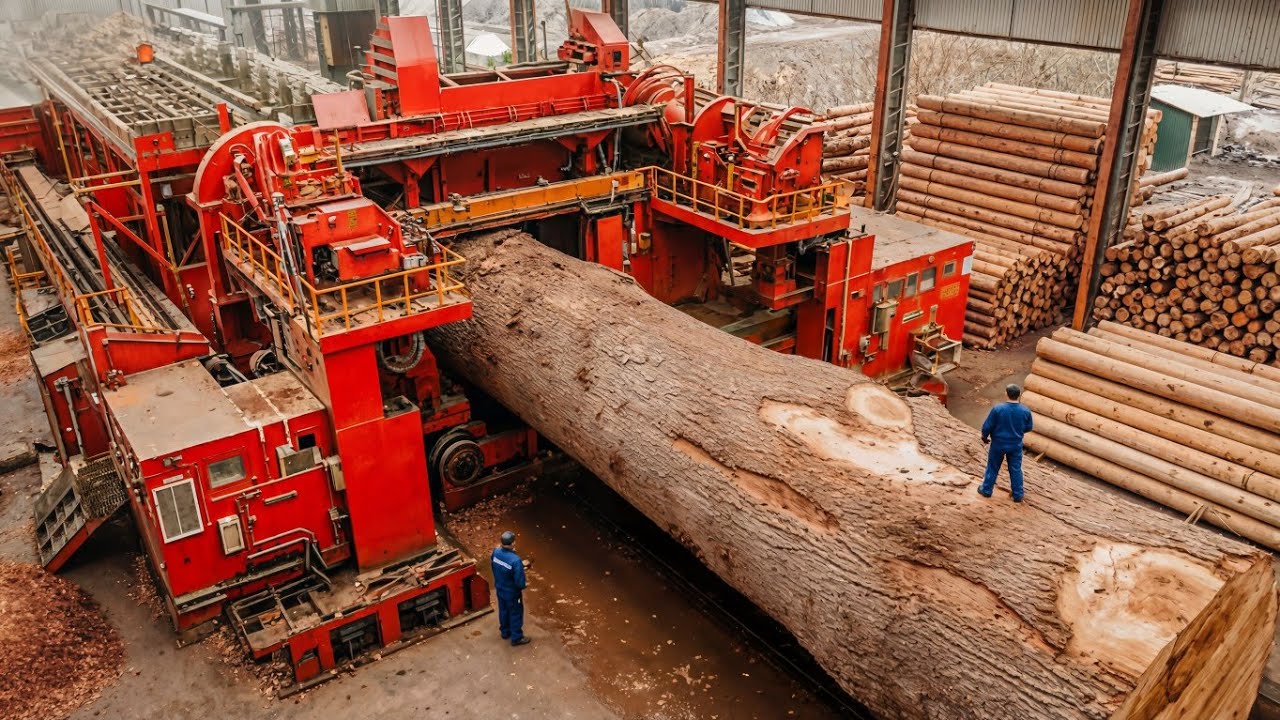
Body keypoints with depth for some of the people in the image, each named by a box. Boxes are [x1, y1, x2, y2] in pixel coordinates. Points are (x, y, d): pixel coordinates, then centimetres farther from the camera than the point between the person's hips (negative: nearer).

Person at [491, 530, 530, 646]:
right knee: (516, 614, 16)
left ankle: (505, 632, 48)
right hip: (512, 593, -6)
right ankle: (516, 638, 34)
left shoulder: (496, 551, -17)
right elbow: (520, 582, -30)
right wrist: (525, 584, -7)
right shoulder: (515, 560, -37)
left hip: (499, 589, 6)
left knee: (503, 611, 28)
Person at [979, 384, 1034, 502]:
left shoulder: (998, 409, -22)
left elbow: (987, 426, -14)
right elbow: (1028, 428, 2)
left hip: (998, 444, -2)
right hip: (1016, 445, 2)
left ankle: (986, 490, 28)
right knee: (1016, 470, 15)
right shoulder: (1025, 411, -14)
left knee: (993, 468, 15)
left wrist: (984, 437, 6)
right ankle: (1018, 495, 23)